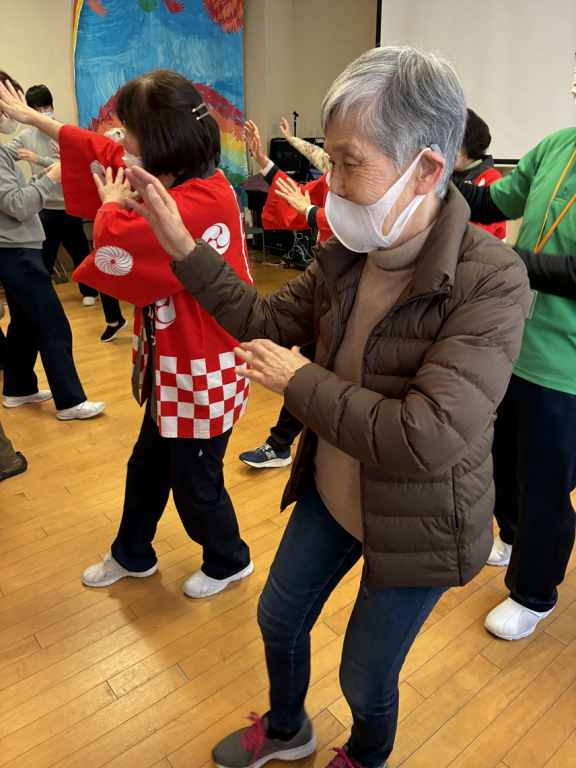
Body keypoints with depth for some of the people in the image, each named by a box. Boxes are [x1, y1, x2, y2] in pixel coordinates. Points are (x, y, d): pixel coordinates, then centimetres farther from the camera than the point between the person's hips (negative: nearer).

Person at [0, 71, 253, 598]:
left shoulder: (203, 202, -27)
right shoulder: (177, 180, 4)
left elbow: (115, 248, -33)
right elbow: (105, 154, 17)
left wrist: (112, 207, -10)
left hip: (201, 375, -9)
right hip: (170, 365, 9)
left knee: (196, 484, 12)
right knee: (148, 466, 24)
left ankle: (229, 561, 40)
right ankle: (132, 556, 47)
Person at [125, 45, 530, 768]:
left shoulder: (491, 281, -29)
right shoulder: (346, 253, -9)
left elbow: (426, 440, -35)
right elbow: (270, 319, 1)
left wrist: (299, 380, -25)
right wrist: (182, 247, -9)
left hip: (417, 529, -5)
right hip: (330, 494, 6)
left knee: (365, 682, 18)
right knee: (278, 620, 24)